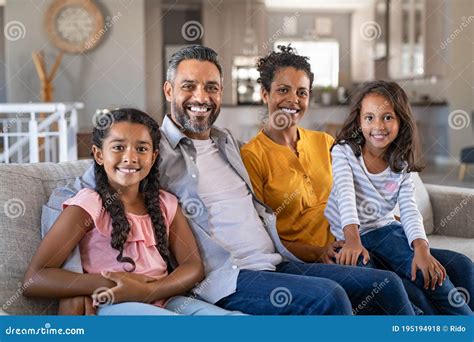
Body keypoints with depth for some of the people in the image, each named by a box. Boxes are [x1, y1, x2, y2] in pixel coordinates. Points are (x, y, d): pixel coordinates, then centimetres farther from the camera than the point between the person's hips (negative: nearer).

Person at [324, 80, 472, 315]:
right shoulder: (344, 152, -6)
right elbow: (345, 195, -21)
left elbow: (409, 209, -6)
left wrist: (421, 248, -25)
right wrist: (352, 240, -38)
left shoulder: (402, 166, 6)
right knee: (426, 275, -24)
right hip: (357, 237, -5)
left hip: (389, 229, 6)